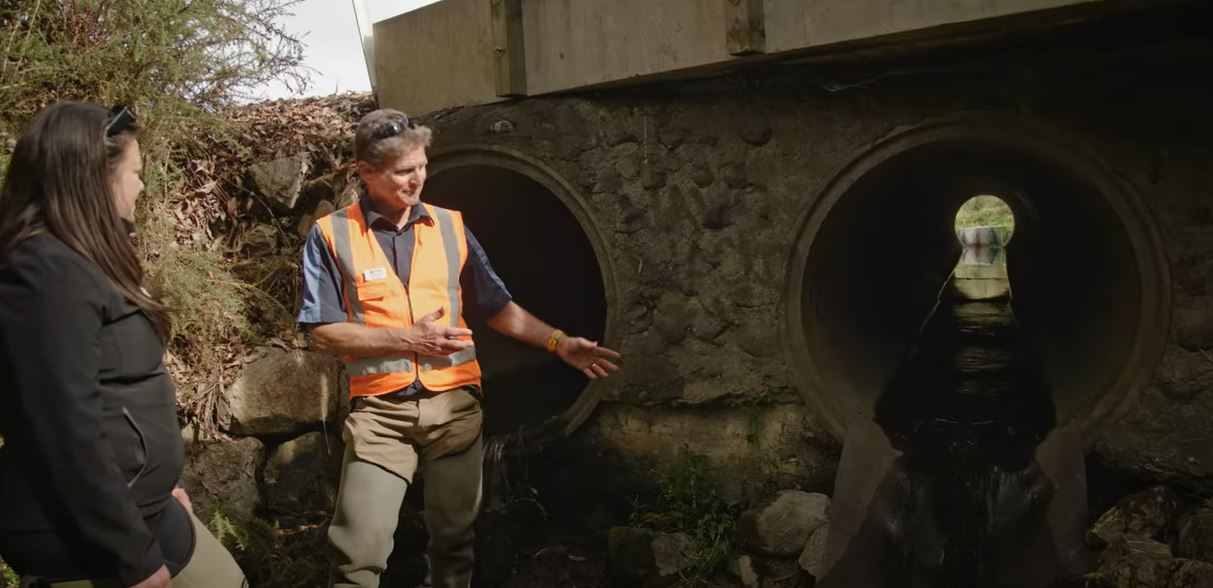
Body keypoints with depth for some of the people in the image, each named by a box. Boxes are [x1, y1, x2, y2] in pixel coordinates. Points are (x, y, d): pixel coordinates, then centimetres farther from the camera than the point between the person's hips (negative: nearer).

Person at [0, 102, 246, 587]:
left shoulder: (75, 263, 11)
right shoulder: (48, 274, -21)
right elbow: (68, 432, -25)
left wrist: (155, 481, 21)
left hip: (131, 503, 10)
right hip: (87, 533, -10)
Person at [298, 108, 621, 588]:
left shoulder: (450, 227, 6)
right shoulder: (332, 235, -3)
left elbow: (496, 308, 10)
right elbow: (324, 333, -6)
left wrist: (559, 343, 1)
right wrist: (407, 338, -15)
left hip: (454, 404, 3)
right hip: (379, 410, -3)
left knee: (454, 536, 14)